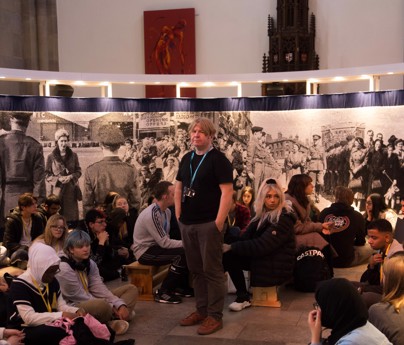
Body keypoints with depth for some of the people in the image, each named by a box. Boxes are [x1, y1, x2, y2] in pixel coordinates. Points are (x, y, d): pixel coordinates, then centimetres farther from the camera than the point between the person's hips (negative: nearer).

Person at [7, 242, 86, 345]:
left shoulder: (52, 282, 6)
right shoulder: (20, 285, -18)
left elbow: (61, 306, 11)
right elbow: (29, 318, -25)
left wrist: (77, 311, -11)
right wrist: (61, 315, -30)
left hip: (47, 326, 7)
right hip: (23, 331, -7)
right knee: (61, 333, -33)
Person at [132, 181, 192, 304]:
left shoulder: (167, 211, 4)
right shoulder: (151, 214, -25)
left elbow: (165, 238, 6)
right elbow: (164, 242, -25)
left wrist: (185, 243, -8)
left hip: (156, 246, 9)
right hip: (145, 251, -9)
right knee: (182, 254, -24)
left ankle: (181, 286, 12)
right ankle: (163, 293, -14)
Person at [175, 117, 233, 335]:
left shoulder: (218, 159, -7)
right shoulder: (187, 159, 14)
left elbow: (227, 191, -14)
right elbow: (178, 187, 19)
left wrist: (219, 222, -18)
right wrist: (179, 216, 10)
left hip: (208, 224, -7)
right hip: (187, 224, 7)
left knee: (212, 270, -2)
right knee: (196, 269, 13)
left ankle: (215, 316, 6)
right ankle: (201, 310, 24)